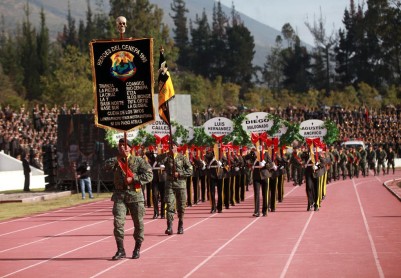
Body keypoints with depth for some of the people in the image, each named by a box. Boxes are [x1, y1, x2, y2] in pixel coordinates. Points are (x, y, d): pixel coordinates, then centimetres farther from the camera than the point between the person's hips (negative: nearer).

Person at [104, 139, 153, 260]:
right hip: (119, 194, 1)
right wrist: (118, 158, -23)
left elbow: (149, 175, -7)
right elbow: (107, 166, -13)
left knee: (138, 223, 4)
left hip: (135, 195, -1)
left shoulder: (138, 161, 1)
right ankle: (120, 250, -3)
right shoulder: (115, 161, 9)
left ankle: (137, 249, 20)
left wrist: (133, 179, -15)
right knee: (118, 222, -9)